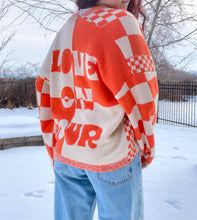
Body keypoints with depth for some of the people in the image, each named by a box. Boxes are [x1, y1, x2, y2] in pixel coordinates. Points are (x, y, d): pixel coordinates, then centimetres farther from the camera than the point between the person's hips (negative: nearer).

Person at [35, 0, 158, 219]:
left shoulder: (66, 29, 9)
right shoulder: (120, 22, -13)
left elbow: (44, 87, 9)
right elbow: (142, 92, -15)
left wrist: (53, 148, 15)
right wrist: (147, 147, 1)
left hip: (66, 152, 7)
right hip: (111, 153, -6)